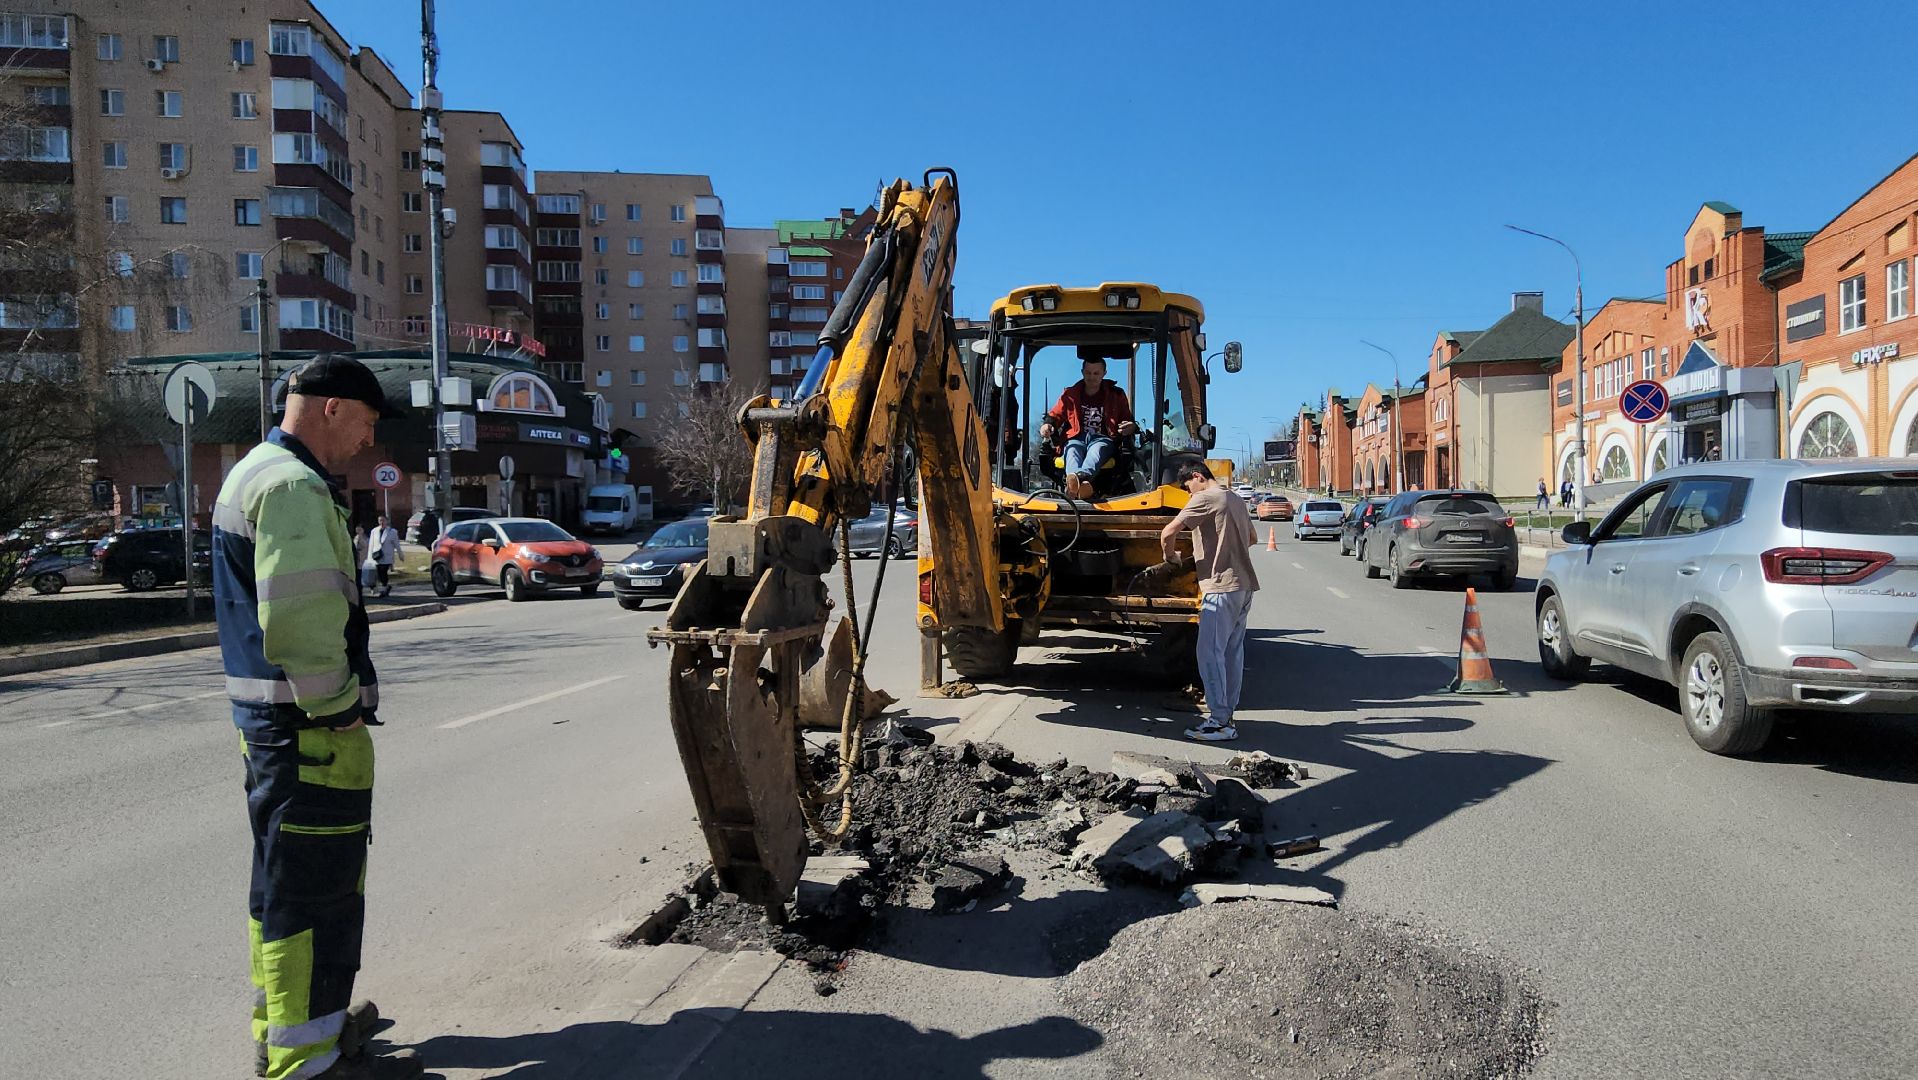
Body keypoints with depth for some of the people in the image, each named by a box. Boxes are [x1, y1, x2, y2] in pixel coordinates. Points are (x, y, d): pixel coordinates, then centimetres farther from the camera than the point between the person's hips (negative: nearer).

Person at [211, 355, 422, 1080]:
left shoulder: (253, 472, 18)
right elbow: (301, 617, -28)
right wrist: (339, 707, -17)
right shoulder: (293, 484, -18)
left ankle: (280, 1022, 37)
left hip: (269, 714, 11)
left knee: (283, 876, 22)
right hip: (310, 725, -11)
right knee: (316, 888, -2)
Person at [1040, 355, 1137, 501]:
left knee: (1097, 450, -39)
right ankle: (1082, 483, -71)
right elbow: (1055, 415, 23)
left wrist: (1131, 427, -6)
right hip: (1076, 438, 1)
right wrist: (1047, 425, -2)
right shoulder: (1070, 394, 19)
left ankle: (1080, 476, -73)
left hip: (1102, 439, -1)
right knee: (1072, 451, -38)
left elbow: (1128, 421, 21)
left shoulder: (1116, 395, 18)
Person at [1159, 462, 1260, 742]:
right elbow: (1252, 538, 31)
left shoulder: (1205, 499, -9)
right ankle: (1226, 714, 18)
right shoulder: (1235, 499, 17)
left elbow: (1168, 533, -16)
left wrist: (1169, 557, 2)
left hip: (1221, 587, -9)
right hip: (1244, 585, 9)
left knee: (1210, 653, -6)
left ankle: (1219, 722, -6)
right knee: (1232, 652, 12)